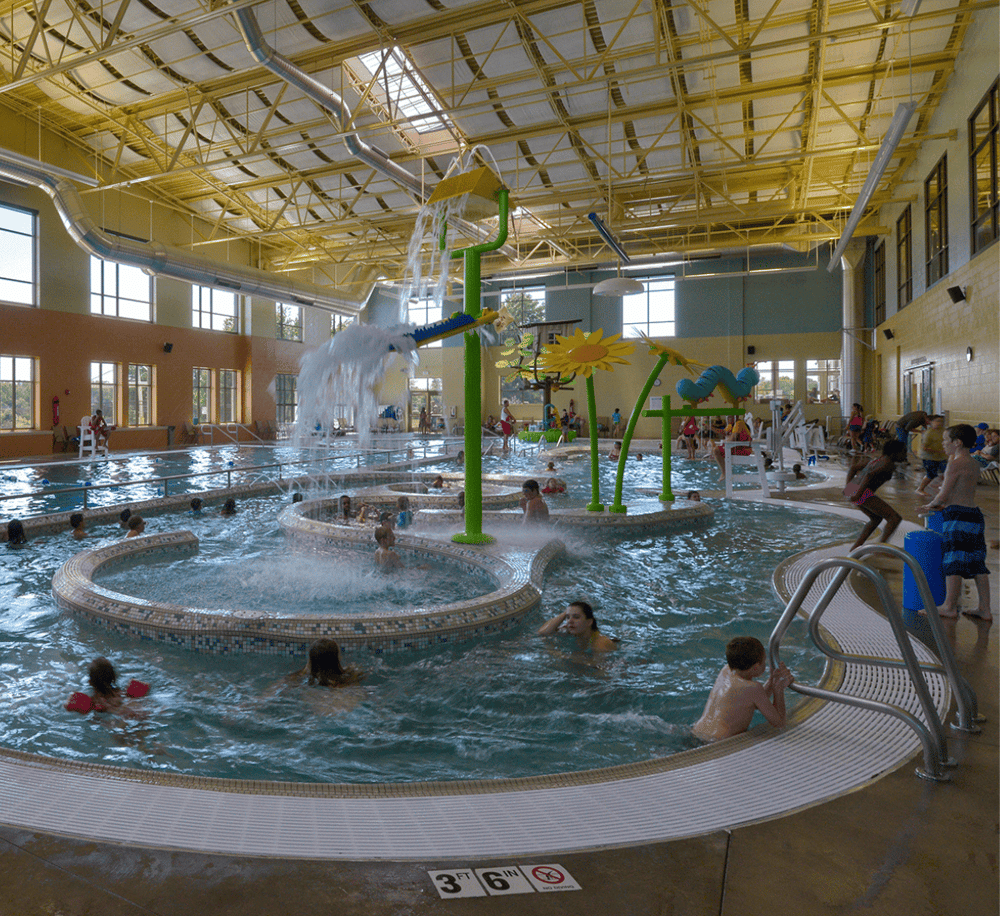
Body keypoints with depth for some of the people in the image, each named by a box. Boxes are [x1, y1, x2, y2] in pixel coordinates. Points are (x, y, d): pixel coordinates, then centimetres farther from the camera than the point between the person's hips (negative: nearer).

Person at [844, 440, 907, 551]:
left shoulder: (878, 460, 24)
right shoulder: (889, 464, -6)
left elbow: (853, 467, 27)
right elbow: (870, 475, -22)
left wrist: (847, 487, 20)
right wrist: (858, 494, -25)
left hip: (851, 489, 9)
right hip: (863, 494, -9)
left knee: (876, 519, 27)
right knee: (895, 518, -1)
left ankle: (854, 549, 20)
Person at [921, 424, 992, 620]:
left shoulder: (956, 464, -12)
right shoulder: (973, 463, 15)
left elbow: (943, 496, -12)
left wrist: (931, 504, 5)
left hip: (958, 516, -9)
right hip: (974, 514, 9)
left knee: (953, 562, -3)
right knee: (977, 563, 10)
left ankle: (949, 607, 3)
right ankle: (984, 609, 13)